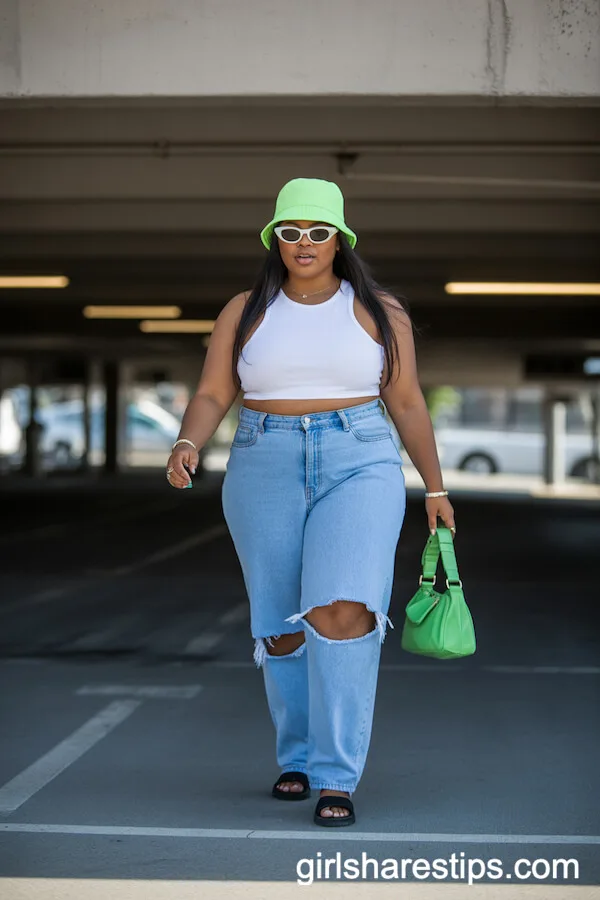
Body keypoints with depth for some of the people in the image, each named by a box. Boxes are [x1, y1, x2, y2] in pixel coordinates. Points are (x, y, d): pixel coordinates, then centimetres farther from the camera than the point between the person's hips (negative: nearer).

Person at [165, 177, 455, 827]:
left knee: (343, 614, -20)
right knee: (284, 628, 8)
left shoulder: (380, 311, 2)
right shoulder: (245, 312, 4)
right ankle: (298, 756, 30)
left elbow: (406, 403, 8)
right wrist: (187, 448, -19)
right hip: (266, 476, 2)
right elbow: (210, 398, 1)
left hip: (358, 469, -2)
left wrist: (435, 488, 9)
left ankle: (336, 780, -16)